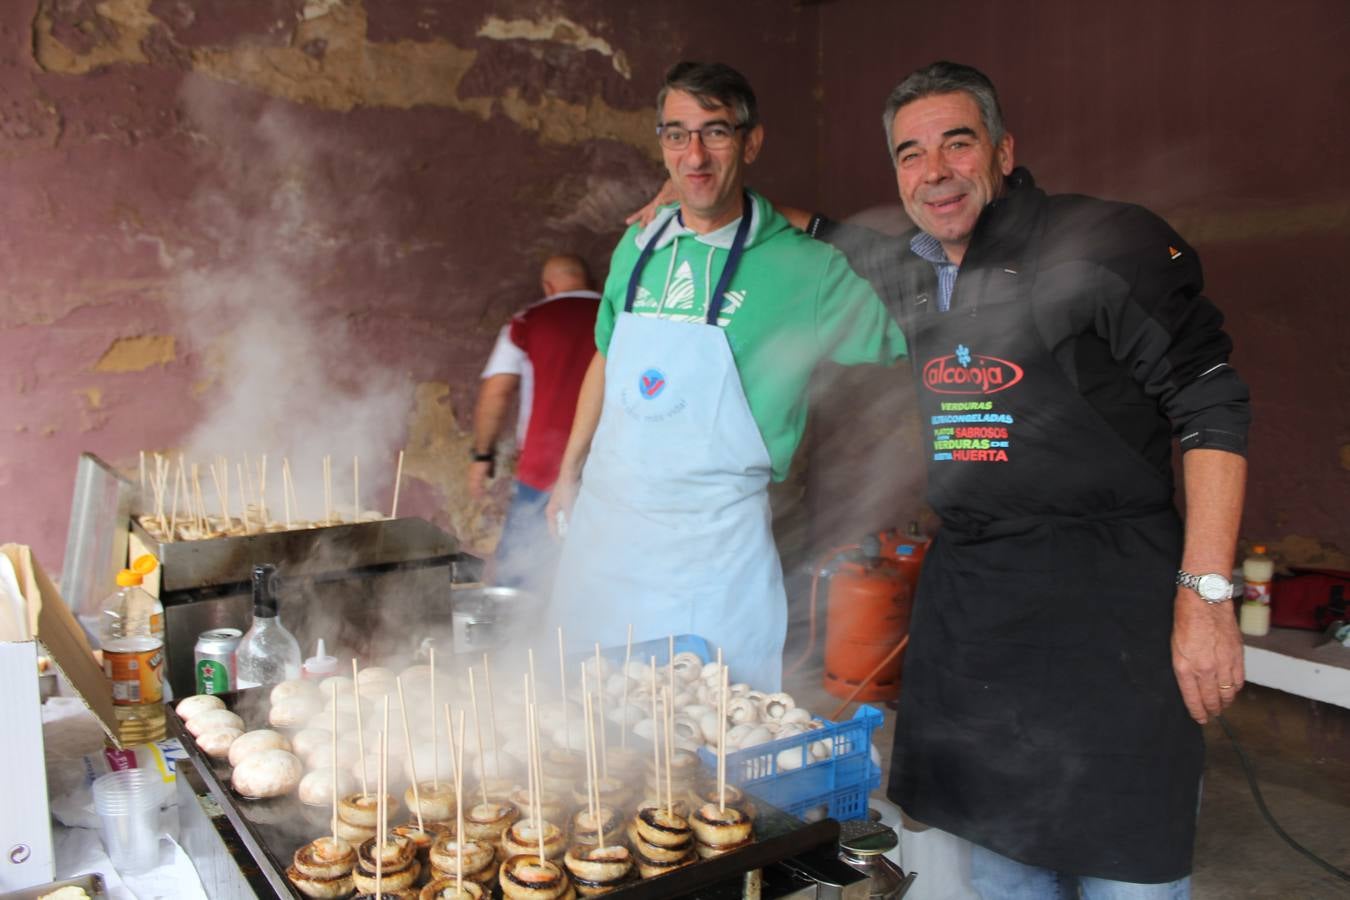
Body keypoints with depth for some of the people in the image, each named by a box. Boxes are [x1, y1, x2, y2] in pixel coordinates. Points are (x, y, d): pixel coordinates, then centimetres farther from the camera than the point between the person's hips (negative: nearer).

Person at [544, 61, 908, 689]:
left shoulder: (802, 267, -9)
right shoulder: (638, 248, 6)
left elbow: (907, 340, 1)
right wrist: (569, 472, 20)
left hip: (713, 542, -4)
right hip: (604, 518, 5)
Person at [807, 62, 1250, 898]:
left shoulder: (1106, 243, -9)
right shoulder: (906, 272, 10)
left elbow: (1212, 407, -10)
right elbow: (835, 243, 33)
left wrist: (1206, 595, -15)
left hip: (1103, 596, -5)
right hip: (964, 595, 6)